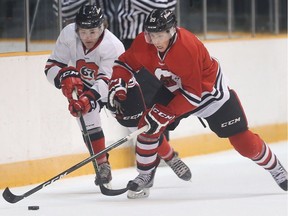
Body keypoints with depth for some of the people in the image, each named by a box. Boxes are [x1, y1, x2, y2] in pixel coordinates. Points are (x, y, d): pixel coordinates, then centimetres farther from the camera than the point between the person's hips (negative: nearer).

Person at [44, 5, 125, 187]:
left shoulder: (112, 46, -37)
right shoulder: (68, 35, -26)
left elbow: (106, 81, -44)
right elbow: (52, 67, -21)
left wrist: (88, 98, -61)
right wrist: (65, 77, -43)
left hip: (113, 84, -3)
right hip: (83, 84, 3)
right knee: (88, 122, -18)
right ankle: (103, 165, -5)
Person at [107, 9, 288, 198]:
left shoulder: (188, 48, -38)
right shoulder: (143, 43, -20)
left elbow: (193, 94, -34)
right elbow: (125, 64, -3)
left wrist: (166, 113, -35)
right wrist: (117, 84, -23)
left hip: (211, 92, -5)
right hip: (175, 90, 5)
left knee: (244, 142, -4)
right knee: (148, 125, -13)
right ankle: (145, 176, 5)